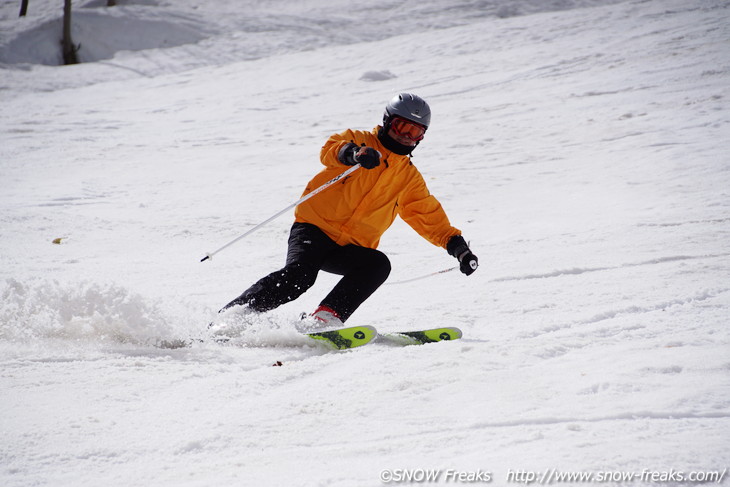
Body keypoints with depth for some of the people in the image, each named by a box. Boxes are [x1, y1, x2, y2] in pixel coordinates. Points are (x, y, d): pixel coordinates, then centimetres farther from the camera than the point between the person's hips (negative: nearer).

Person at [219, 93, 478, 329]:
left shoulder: (410, 178, 20)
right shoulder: (360, 141, 5)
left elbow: (430, 216, 24)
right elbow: (331, 149, -16)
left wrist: (454, 243, 10)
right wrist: (352, 153, -39)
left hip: (351, 248, 4)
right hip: (315, 227, -4)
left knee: (378, 264, -26)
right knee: (298, 275, -28)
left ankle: (325, 318, -32)